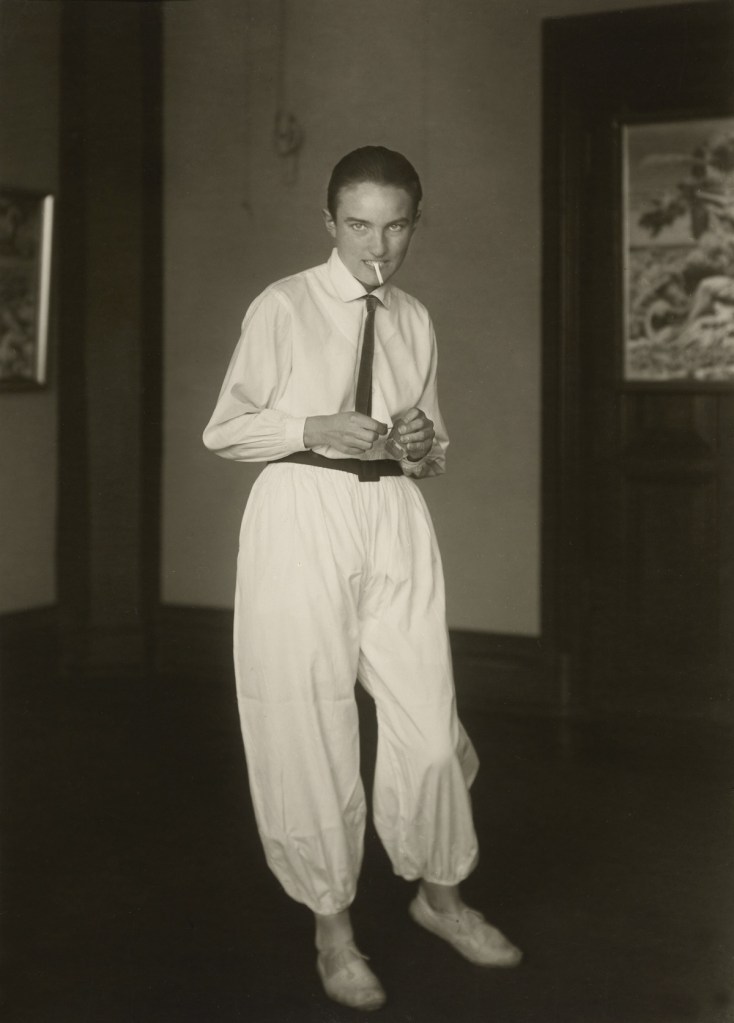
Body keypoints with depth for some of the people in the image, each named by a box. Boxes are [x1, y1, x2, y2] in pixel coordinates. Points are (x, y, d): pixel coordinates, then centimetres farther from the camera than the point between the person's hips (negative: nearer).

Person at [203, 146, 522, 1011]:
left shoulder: (414, 321, 10)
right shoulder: (282, 309, -3)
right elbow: (223, 430, -2)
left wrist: (424, 446, -4)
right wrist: (313, 429, -17)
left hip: (394, 519, 4)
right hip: (301, 519, -4)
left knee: (427, 723, 4)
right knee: (309, 729, 2)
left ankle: (440, 893, 29)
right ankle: (331, 929, 20)